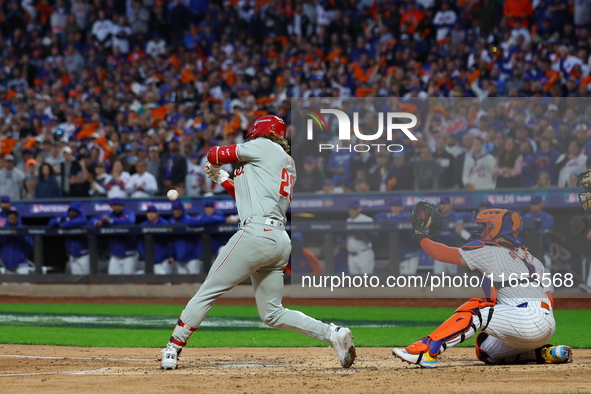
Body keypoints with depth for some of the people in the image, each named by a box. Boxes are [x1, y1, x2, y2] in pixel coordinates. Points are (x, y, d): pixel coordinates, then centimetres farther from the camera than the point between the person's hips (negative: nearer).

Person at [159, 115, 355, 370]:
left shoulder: (264, 147, 3)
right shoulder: (288, 164, 25)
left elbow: (215, 155, 7)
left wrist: (213, 159, 30)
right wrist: (221, 178, 34)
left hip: (256, 233, -8)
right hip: (280, 241, 8)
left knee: (207, 293, -3)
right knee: (272, 313, 11)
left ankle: (172, 350, -2)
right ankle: (333, 334, -2)